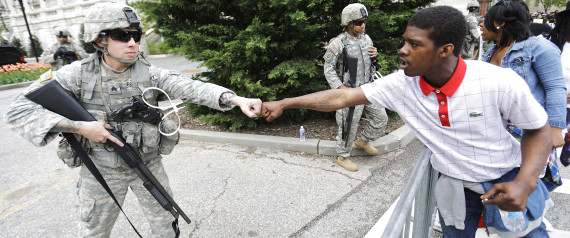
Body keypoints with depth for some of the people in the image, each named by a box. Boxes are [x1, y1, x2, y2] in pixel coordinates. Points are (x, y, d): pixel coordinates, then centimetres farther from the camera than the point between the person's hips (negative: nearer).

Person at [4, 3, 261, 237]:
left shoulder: (150, 73, -12)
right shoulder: (78, 74, -13)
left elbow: (192, 87, -26)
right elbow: (19, 109, -14)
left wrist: (236, 99, -41)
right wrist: (78, 126, -26)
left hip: (149, 166, 1)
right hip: (102, 170, 0)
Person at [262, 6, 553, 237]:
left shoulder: (500, 83, -27)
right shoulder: (401, 85, -20)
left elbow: (539, 131, -10)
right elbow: (341, 97, -17)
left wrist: (525, 183, -26)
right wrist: (283, 103, -16)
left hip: (507, 179, -1)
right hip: (454, 185, 2)